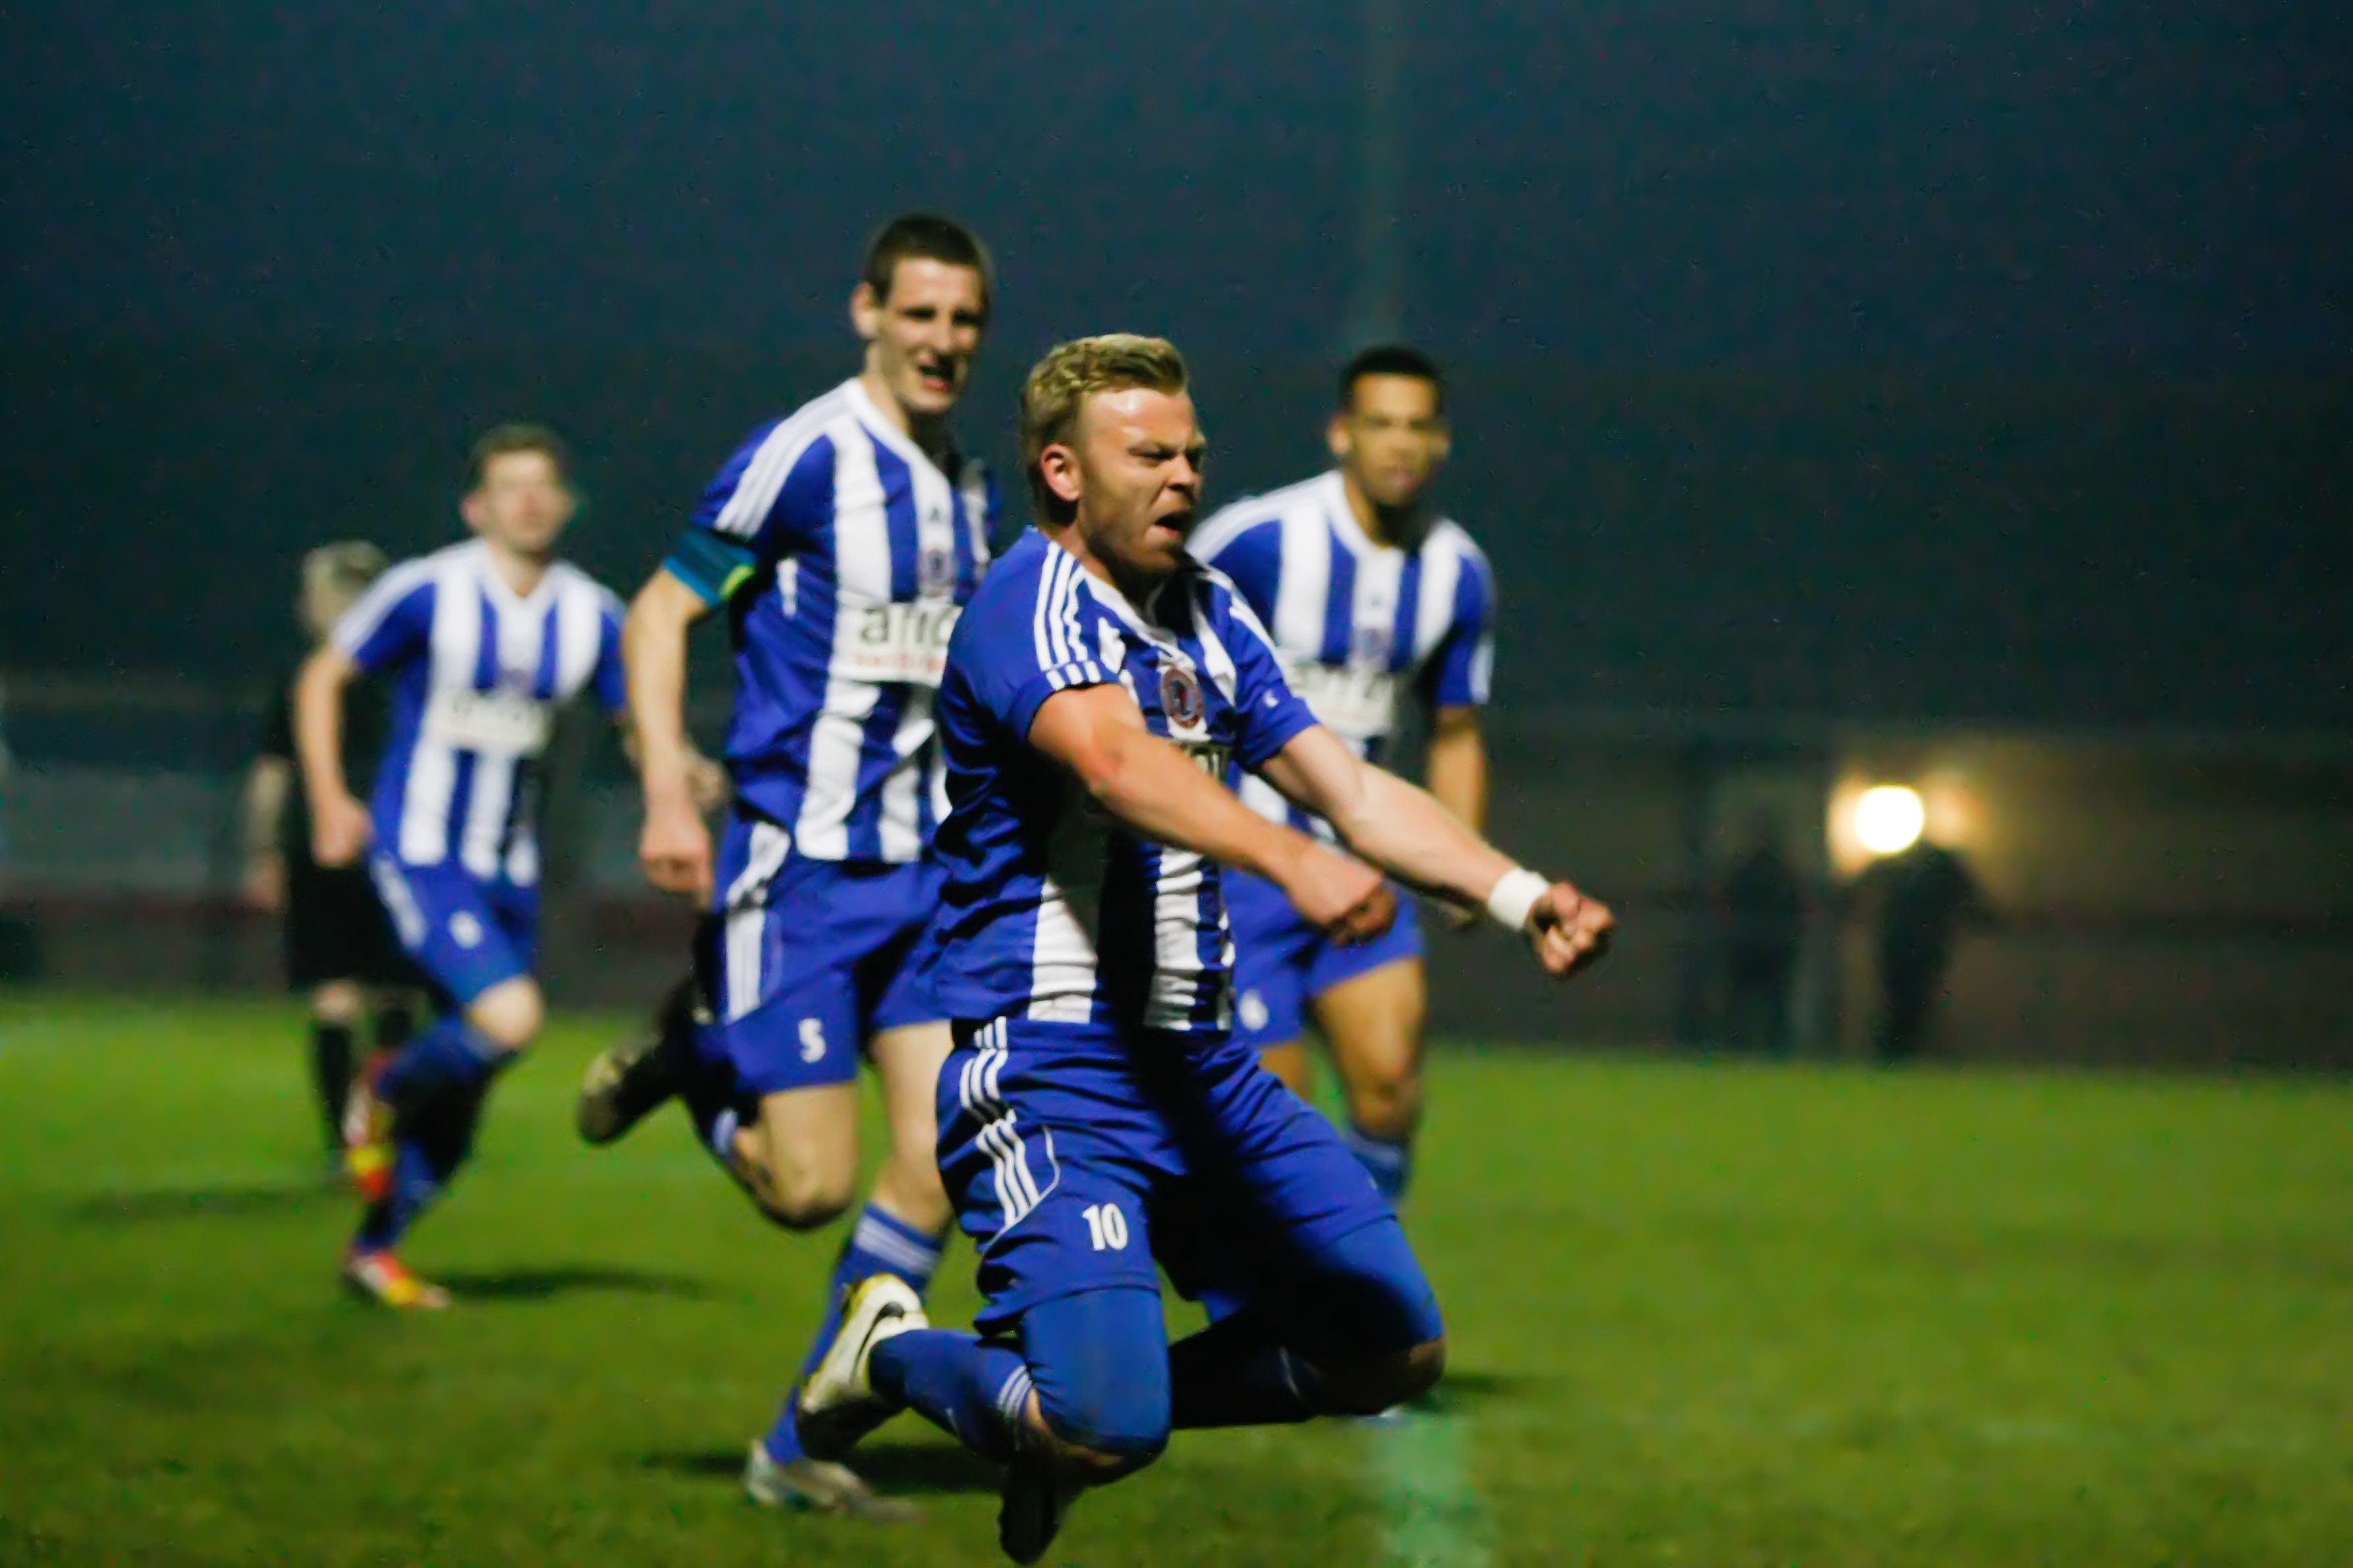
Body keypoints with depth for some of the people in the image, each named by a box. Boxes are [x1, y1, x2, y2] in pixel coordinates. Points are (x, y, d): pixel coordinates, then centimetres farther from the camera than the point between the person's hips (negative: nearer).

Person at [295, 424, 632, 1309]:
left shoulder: (591, 615, 2)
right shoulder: (426, 594, -11)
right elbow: (321, 680, -1)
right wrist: (329, 803, -9)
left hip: (508, 869, 5)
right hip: (419, 857, -5)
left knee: (465, 1086, 8)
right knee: (510, 1018, -25)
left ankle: (376, 1250, 25)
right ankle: (383, 1096, 5)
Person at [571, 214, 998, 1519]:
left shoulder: (970, 487, 11)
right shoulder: (802, 459, -12)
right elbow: (659, 615, -9)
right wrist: (668, 792, -19)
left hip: (923, 870, 7)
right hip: (796, 866, -7)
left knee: (940, 1162, -4)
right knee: (810, 1186, -9)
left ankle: (804, 1446, 8)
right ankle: (692, 1057, 22)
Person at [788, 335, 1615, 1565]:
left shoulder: (1207, 614, 15)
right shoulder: (1033, 603, -13)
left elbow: (1350, 787, 11)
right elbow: (1116, 761, -32)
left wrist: (1519, 895, -4)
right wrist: (1294, 862, -48)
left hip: (1202, 1068, 9)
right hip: (1049, 1072, -9)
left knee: (1394, 1352, 8)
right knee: (1110, 1434, -22)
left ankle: (1076, 1407, 24)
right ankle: (894, 1355, 9)